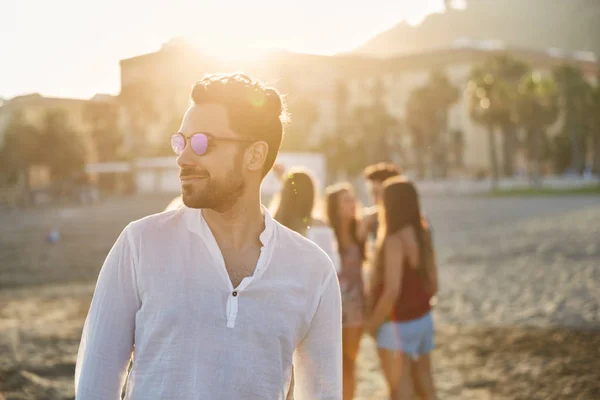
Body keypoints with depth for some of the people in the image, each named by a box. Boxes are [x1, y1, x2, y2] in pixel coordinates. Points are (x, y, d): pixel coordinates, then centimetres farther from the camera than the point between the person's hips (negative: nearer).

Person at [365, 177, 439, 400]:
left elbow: (392, 291, -26)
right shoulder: (423, 236, 2)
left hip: (398, 324, -8)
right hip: (423, 319, 8)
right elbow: (433, 285, 7)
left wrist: (373, 322, -13)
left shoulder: (394, 241, -22)